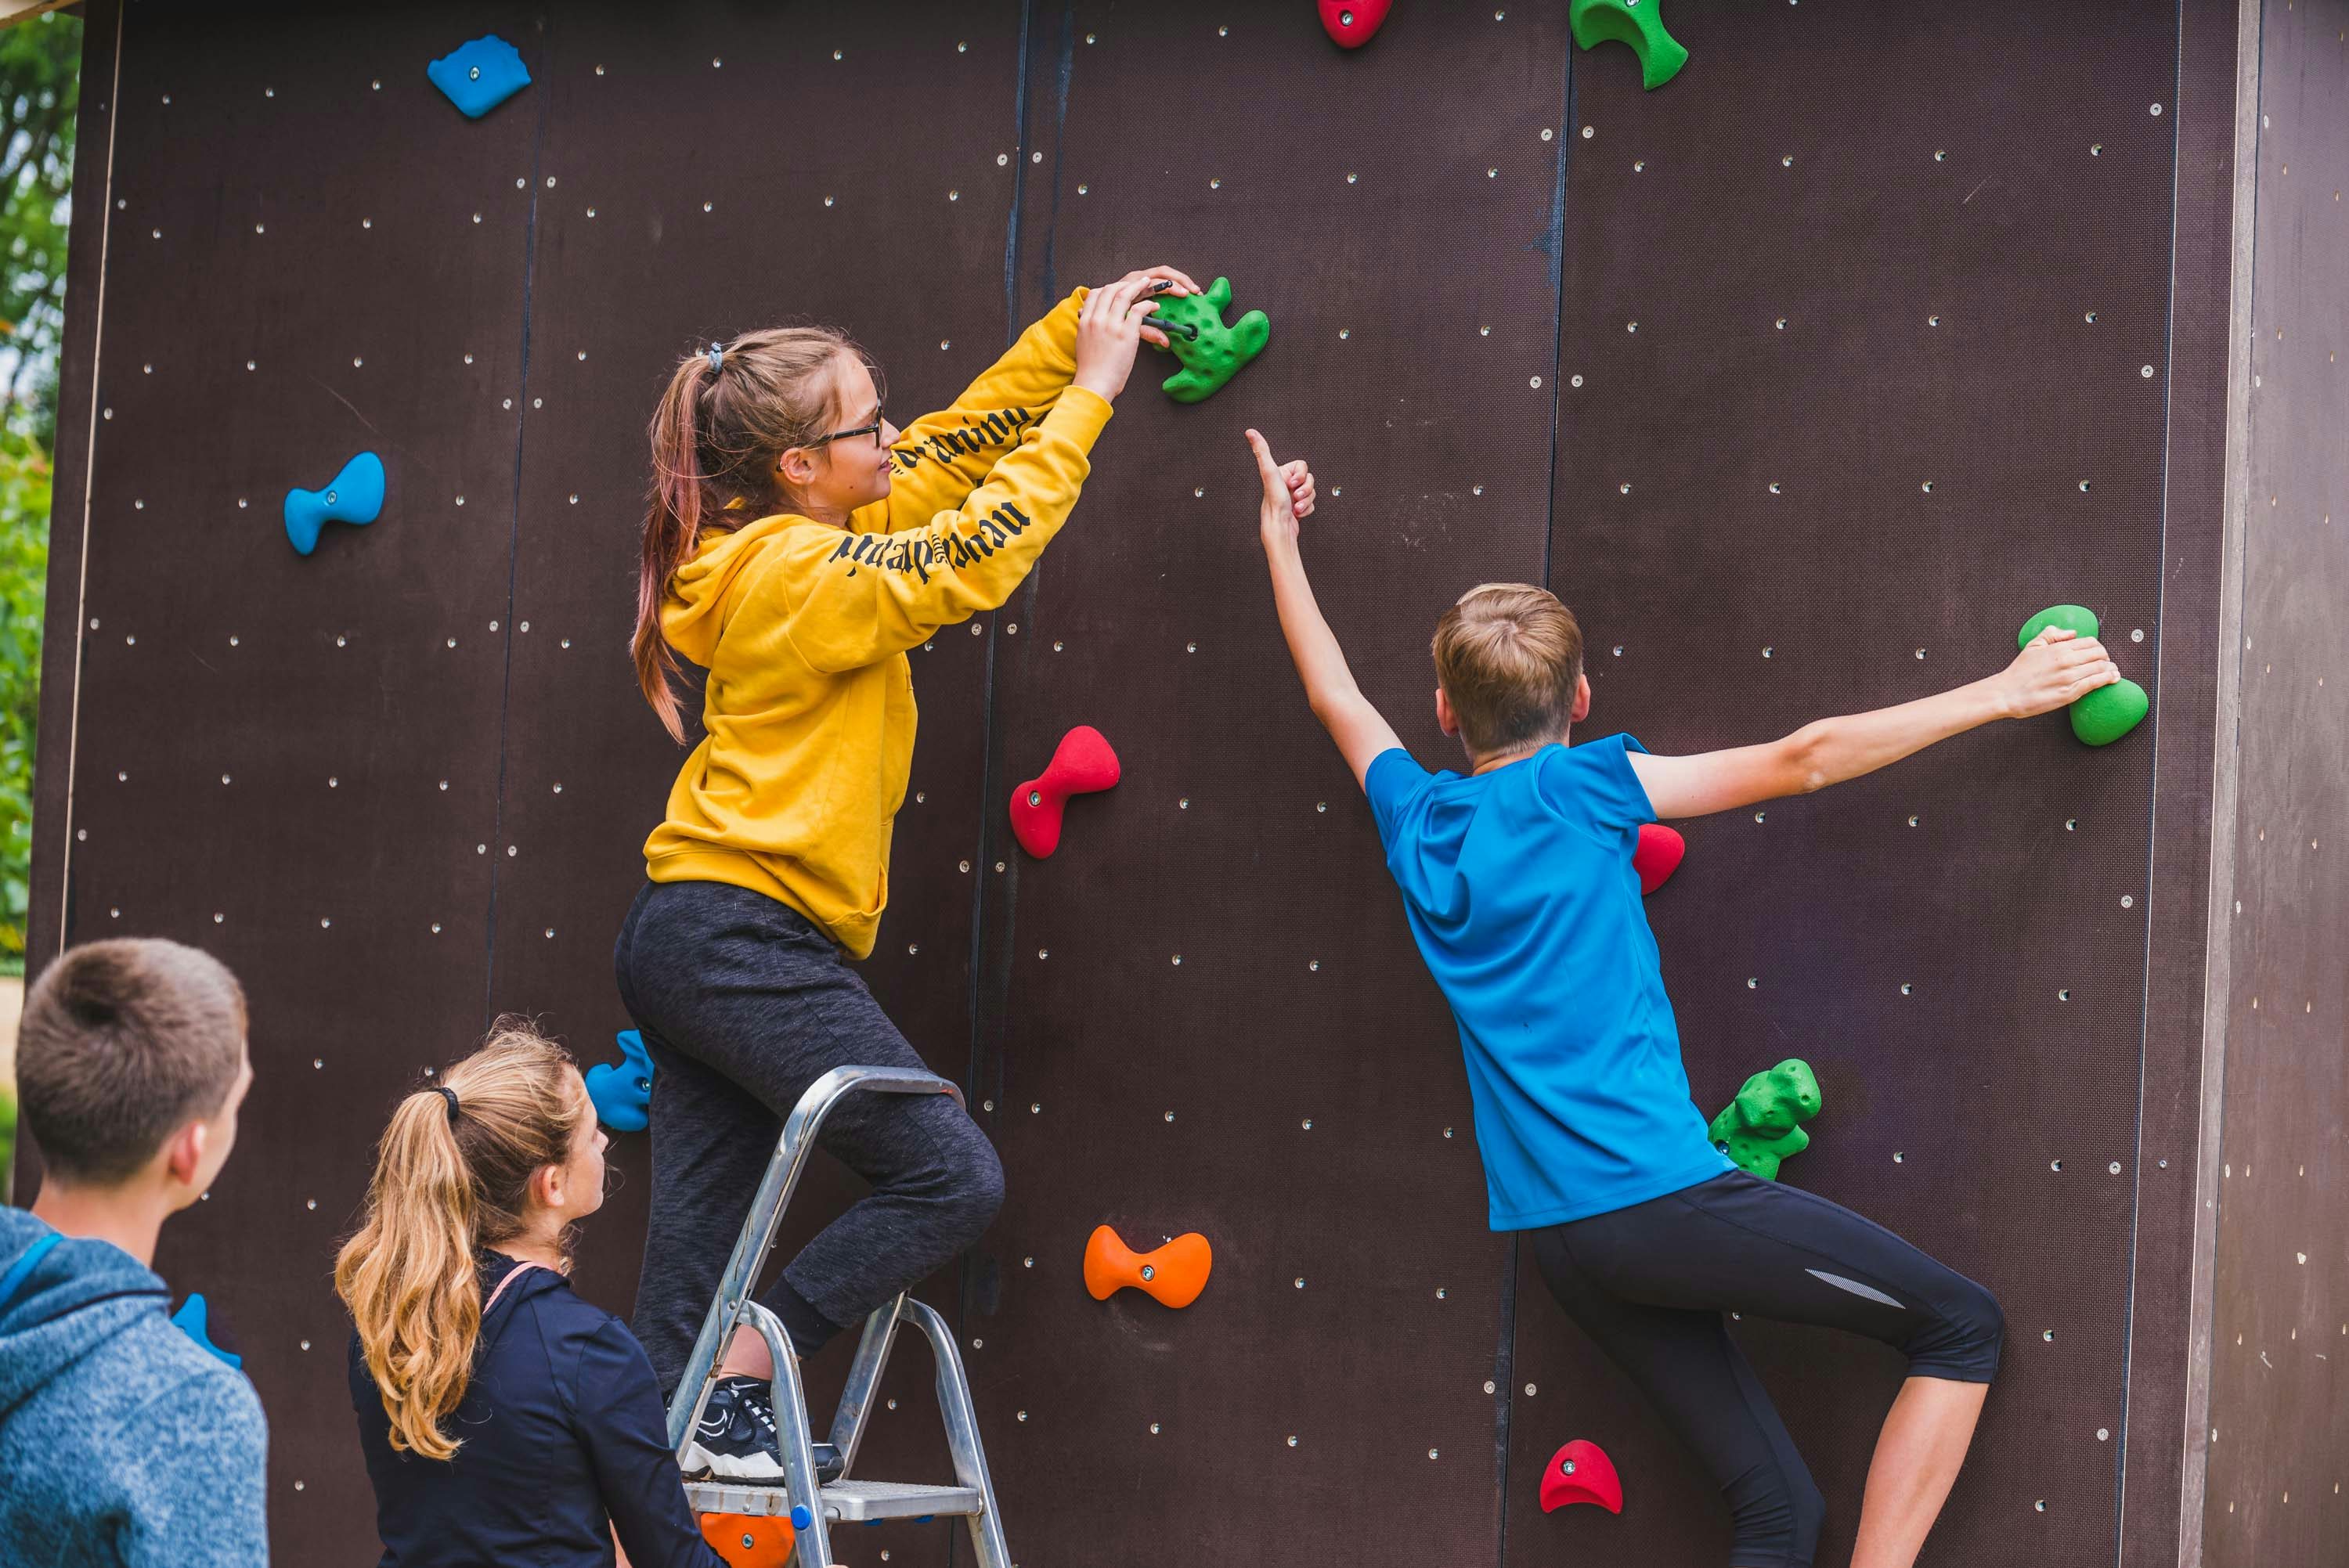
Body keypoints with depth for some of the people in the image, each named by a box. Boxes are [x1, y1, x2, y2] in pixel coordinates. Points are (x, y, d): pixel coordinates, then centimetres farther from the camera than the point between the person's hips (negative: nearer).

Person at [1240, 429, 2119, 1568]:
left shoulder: (1417, 824, 11)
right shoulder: (1578, 789, -3)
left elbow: (1335, 694, 29)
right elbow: (1804, 761, -5)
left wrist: (1280, 543, 42)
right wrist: (1998, 695, 0)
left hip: (1561, 1242, 7)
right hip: (1660, 1192, -7)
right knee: (1962, 1325, 3)